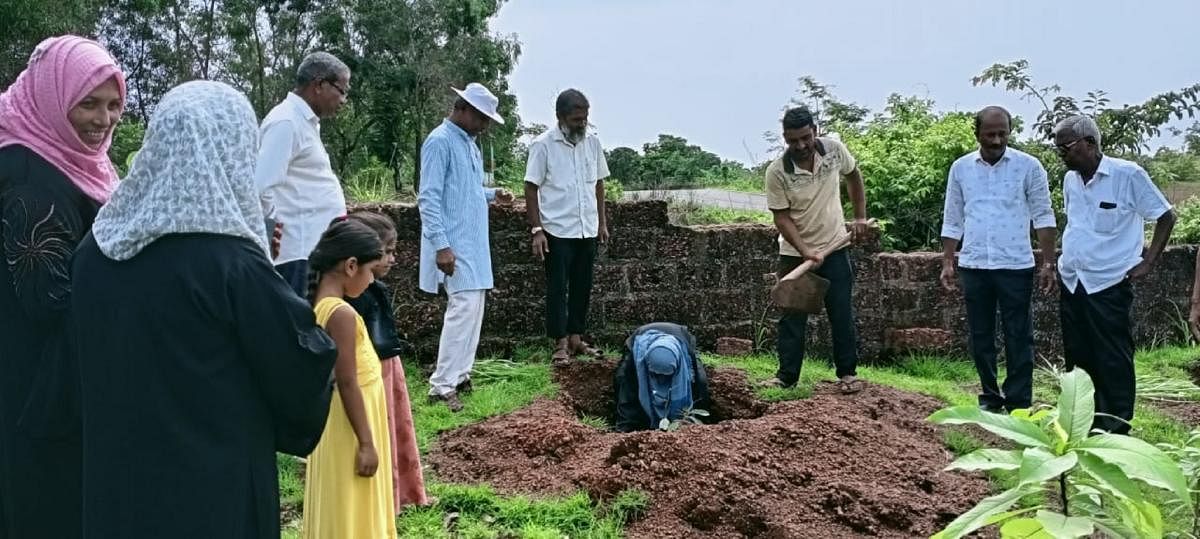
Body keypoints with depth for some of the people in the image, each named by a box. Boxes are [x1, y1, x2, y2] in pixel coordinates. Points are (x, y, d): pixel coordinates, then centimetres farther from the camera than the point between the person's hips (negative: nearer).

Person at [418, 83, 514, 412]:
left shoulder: (469, 143, 15)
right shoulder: (440, 142, -12)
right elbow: (428, 198, -18)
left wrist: (492, 194, 8)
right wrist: (441, 245, -23)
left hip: (474, 243, 10)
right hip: (454, 244, -10)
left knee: (473, 307, 10)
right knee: (464, 306, -14)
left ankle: (459, 374, 19)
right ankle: (441, 386, -10)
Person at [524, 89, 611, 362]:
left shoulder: (592, 142, 5)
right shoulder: (543, 145, -10)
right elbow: (531, 189, -9)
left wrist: (602, 222, 11)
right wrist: (537, 230, -14)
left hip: (587, 231, 5)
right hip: (557, 231, -5)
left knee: (582, 287, 11)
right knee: (558, 288, 1)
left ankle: (576, 338, 21)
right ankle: (561, 342, 8)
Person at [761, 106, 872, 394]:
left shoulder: (834, 149, -10)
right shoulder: (777, 172, -18)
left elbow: (853, 176, 11)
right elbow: (782, 218, -14)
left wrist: (860, 217, 8)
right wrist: (806, 252, -24)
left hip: (834, 248, 2)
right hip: (794, 253, -1)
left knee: (842, 313, 5)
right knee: (792, 316, 4)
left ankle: (848, 372, 17)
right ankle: (786, 375, 13)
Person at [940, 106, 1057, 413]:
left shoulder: (1028, 166, -3)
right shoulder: (960, 168, 5)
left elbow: (1043, 217, -2)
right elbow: (952, 222, 10)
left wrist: (1048, 264, -7)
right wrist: (947, 264, 4)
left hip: (1016, 266, -3)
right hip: (974, 266, 3)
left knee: (1019, 337, 1)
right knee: (980, 336, 9)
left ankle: (1019, 404, 8)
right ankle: (990, 398, 21)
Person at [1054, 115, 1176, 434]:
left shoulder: (1128, 174, -10)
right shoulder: (1070, 180, 8)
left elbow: (1166, 216, -4)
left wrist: (1148, 263, -7)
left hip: (1109, 284, -6)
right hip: (1071, 283, 6)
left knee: (1113, 361, -1)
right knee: (1078, 359, 12)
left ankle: (1115, 430, 6)